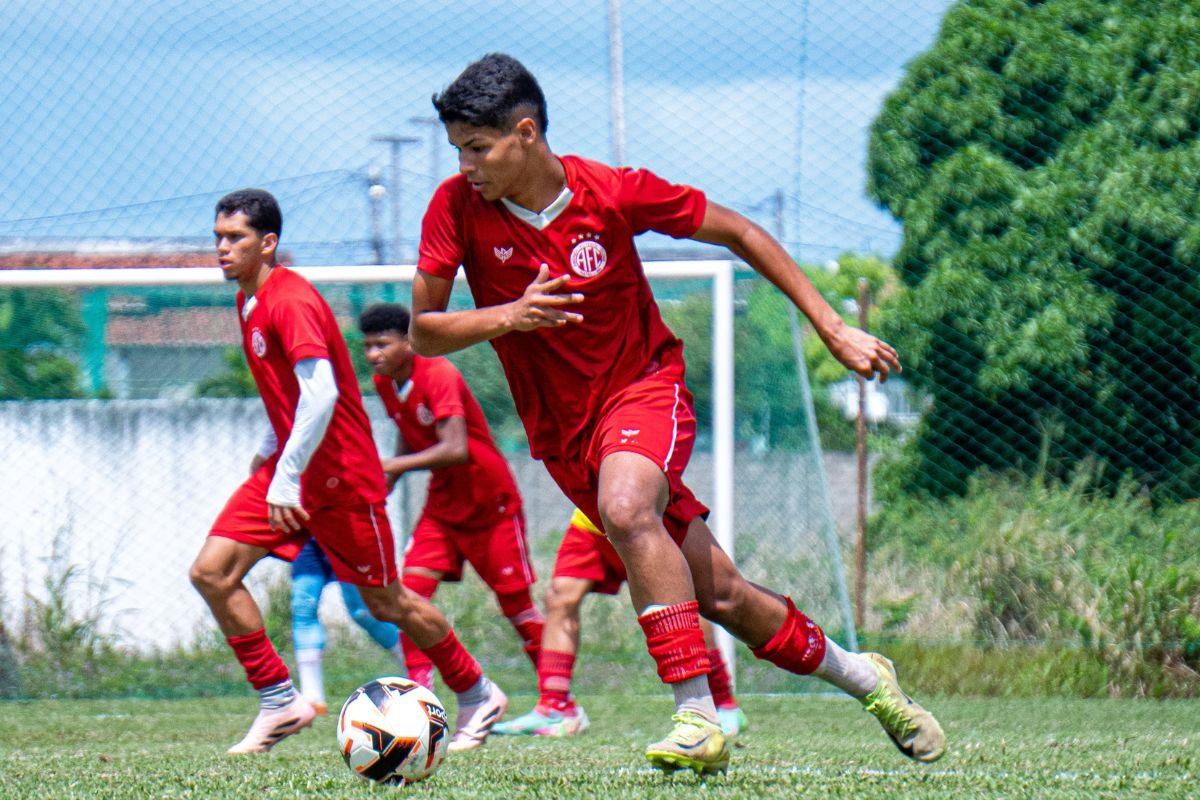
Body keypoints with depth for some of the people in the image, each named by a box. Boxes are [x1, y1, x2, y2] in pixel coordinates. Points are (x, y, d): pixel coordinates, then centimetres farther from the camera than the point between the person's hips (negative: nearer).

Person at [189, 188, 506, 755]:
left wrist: (287, 477, -34)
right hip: (287, 469, 9)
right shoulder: (249, 300, 10)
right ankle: (279, 702, -2)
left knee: (386, 602, 3)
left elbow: (320, 394, -30)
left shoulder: (290, 300, -20)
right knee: (211, 572, -7)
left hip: (339, 474, -9)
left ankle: (478, 696, 23)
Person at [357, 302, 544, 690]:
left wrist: (394, 466, -34)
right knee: (412, 590, -12)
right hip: (442, 504, 7)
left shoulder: (439, 375, -24)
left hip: (492, 504, -7)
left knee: (515, 601, 1)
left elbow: (455, 449, -34)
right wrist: (384, 483, -1)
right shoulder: (384, 383, -1)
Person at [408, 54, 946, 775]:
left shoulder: (613, 193, -16)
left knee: (626, 508, -36)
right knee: (718, 596, 3)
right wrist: (508, 317, -29)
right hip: (562, 433, 3)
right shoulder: (457, 210, -11)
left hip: (644, 386, -3)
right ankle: (859, 675, 24)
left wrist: (834, 330, -4)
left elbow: (740, 234, -4)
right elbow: (423, 334, -9)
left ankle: (700, 717, -34)